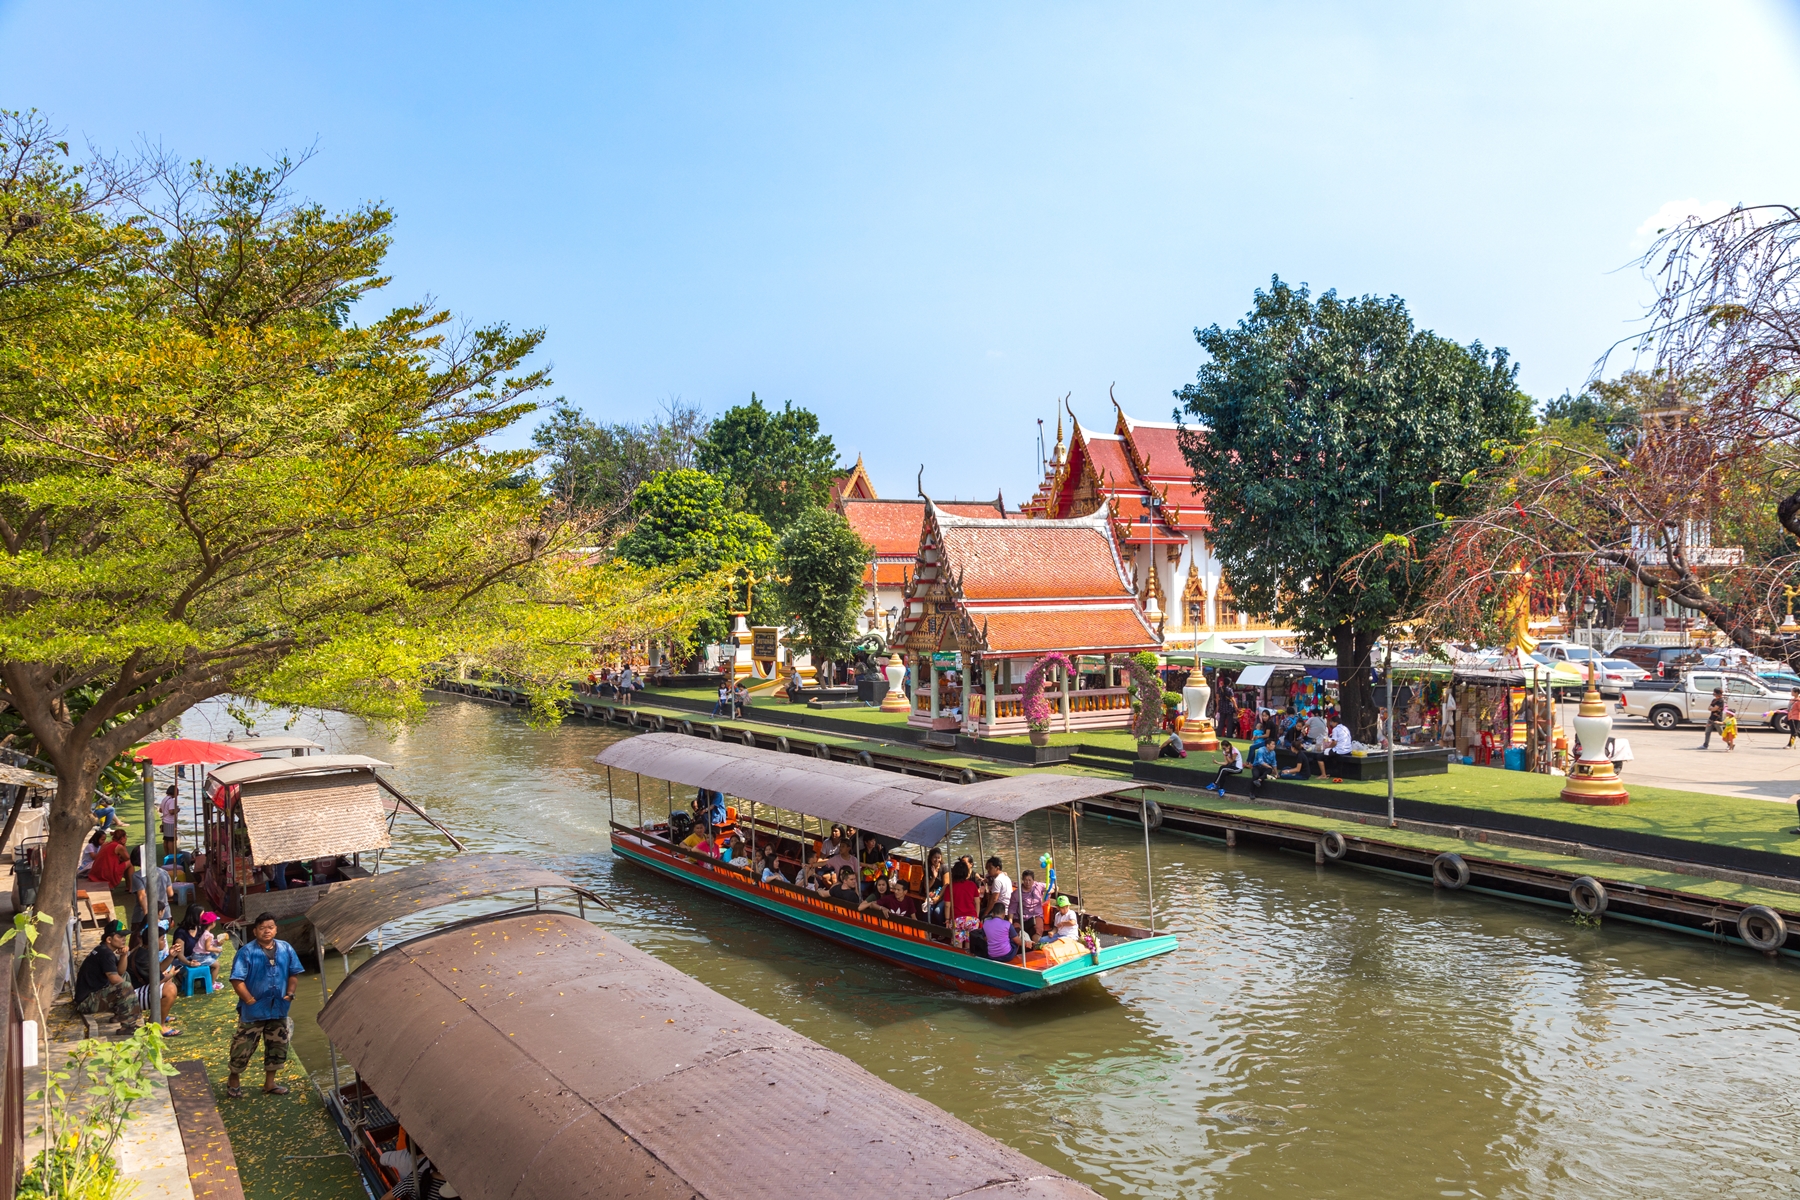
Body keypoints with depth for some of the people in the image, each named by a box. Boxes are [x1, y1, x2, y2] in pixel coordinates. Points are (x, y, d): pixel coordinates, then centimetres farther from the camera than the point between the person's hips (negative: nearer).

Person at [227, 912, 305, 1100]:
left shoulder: (286, 949, 0)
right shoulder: (247, 953, -13)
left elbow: (294, 973, 8)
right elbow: (237, 979, -15)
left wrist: (290, 993, -2)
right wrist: (249, 999, -18)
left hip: (279, 1009, 4)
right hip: (253, 1011, -4)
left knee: (278, 1047, 12)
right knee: (243, 1046, 6)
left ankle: (269, 1083, 27)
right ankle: (233, 1081, 29)